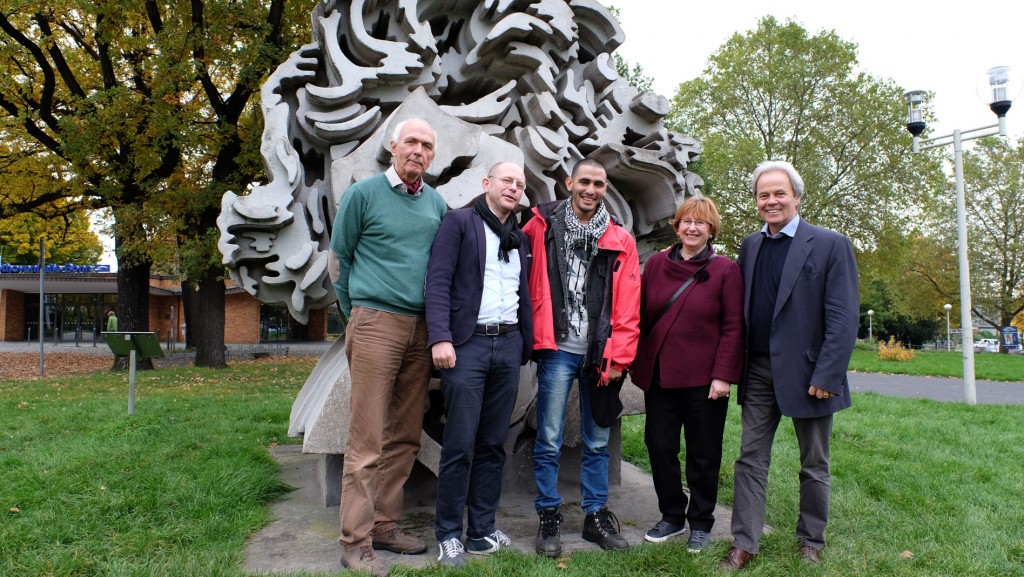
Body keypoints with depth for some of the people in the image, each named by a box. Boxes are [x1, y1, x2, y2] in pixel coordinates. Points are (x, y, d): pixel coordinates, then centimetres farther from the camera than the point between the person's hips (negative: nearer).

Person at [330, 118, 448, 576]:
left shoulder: (436, 203, 13)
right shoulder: (363, 194, 0)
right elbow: (340, 257, 6)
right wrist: (357, 312, 8)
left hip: (421, 329, 5)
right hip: (376, 323, -5)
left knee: (405, 436, 8)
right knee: (367, 438, -5)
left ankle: (384, 525, 19)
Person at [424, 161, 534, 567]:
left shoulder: (520, 238, 19)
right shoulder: (459, 222, 1)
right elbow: (438, 281, -9)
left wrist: (526, 345, 11)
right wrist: (440, 337, -19)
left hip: (508, 344, 6)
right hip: (468, 343, -5)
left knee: (493, 443, 9)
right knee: (460, 444, -4)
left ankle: (482, 530, 18)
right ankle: (448, 534, 10)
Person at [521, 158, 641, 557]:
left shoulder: (620, 241, 5)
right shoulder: (542, 227, 1)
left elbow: (628, 306, 2)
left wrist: (619, 357, -2)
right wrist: (531, 336, -2)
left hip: (601, 354, 2)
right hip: (557, 349, -2)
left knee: (597, 442, 12)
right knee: (549, 442, 2)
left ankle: (596, 516, 25)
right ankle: (548, 518, 17)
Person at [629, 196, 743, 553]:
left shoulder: (725, 270, -2)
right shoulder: (655, 264, 6)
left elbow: (733, 327, -5)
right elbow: (641, 315, 9)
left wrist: (722, 375, -12)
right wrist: (637, 363, 3)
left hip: (704, 380, -3)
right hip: (659, 375, 3)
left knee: (703, 454, 8)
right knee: (660, 447, 9)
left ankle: (700, 523, 26)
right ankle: (671, 516, 27)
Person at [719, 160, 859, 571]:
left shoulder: (831, 245, -7)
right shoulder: (750, 246, 8)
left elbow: (843, 318, -12)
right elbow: (742, 310, 9)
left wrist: (826, 376, -17)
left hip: (807, 372, -4)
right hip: (759, 371, 4)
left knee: (814, 465, 12)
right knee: (751, 458, 6)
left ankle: (811, 541, 29)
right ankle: (744, 544, 15)